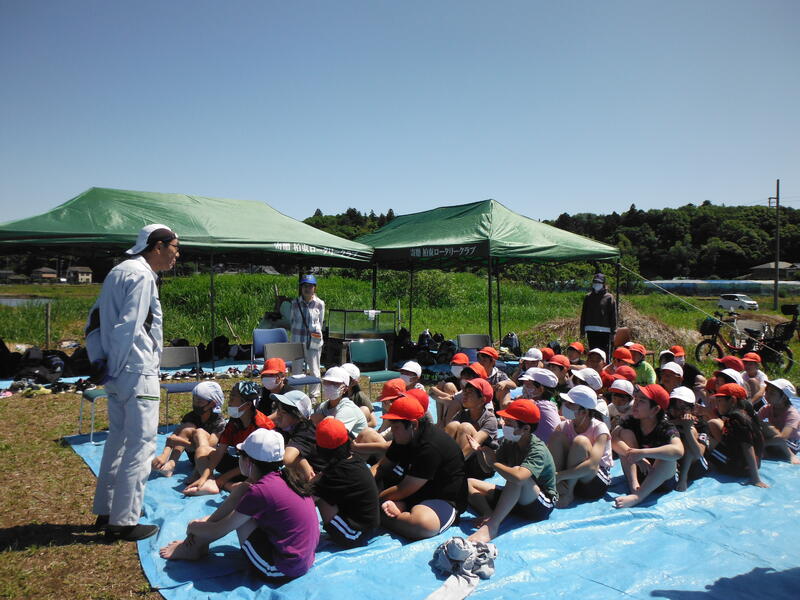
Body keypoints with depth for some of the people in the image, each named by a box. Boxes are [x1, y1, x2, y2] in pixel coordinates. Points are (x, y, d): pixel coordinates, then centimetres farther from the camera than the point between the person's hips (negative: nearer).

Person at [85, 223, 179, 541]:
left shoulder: (119, 271, 16)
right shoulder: (142, 275, -13)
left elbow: (94, 319, 16)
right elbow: (127, 327, -20)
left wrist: (99, 361, 11)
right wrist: (115, 369, -13)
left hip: (119, 374, 10)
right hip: (138, 373, -10)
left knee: (117, 440, 18)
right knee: (140, 445, -2)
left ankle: (105, 512, 29)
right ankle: (123, 521, 5)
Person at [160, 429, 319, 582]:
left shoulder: (260, 491, -22)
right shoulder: (280, 477, 1)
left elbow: (217, 532, -10)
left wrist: (193, 527, 10)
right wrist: (209, 519, 16)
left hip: (281, 570, -8)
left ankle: (195, 547, 18)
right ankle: (197, 545, 16)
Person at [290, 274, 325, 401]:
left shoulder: (320, 304, -2)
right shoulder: (295, 303, 2)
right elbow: (293, 320, 12)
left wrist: (316, 333, 6)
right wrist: (295, 335, 10)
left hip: (314, 341, -1)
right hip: (297, 340, 1)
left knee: (314, 370, 5)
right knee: (296, 369, 6)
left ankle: (314, 396, 18)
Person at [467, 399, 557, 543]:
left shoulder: (538, 450, -24)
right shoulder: (509, 442, -2)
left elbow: (518, 477, -43)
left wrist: (494, 462, -27)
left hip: (542, 505, -8)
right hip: (515, 499, 8)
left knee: (516, 471, -37)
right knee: (469, 484, 0)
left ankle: (492, 526, -38)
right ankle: (489, 515, -26)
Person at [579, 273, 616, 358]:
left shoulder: (609, 297, 1)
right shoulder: (588, 297, 10)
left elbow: (613, 315, 1)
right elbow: (584, 314, 14)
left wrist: (613, 332, -3)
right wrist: (582, 329, 11)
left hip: (604, 331, -3)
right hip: (591, 330, 3)